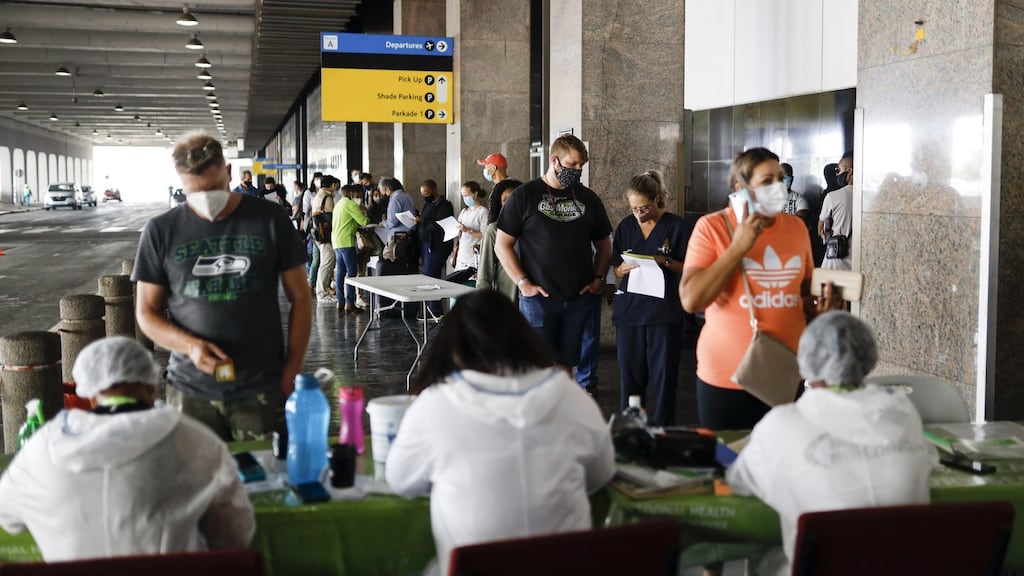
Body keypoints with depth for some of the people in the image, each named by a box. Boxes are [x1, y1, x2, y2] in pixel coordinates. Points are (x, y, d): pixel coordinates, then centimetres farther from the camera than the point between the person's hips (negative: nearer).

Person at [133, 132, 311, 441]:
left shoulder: (269, 220, 1)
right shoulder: (162, 231, 3)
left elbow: (299, 298, 5)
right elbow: (147, 312, 6)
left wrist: (291, 372, -2)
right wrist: (190, 345, -13)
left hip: (262, 392, -1)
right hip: (191, 392, 1)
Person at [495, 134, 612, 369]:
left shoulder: (588, 198, 11)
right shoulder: (525, 195, -1)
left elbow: (603, 242, 20)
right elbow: (502, 245, -1)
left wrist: (598, 278, 5)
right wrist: (523, 283, -9)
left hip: (579, 297, 4)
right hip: (539, 297, -3)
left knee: (566, 364, 9)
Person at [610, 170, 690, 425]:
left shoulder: (676, 225, 0)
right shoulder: (626, 226, 10)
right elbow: (616, 269, 14)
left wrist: (664, 261, -15)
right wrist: (624, 268, -9)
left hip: (665, 311, -3)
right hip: (629, 309, 3)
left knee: (663, 375, -1)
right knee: (630, 374, 6)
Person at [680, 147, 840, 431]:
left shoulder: (796, 227, 6)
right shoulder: (712, 226, -7)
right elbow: (690, 300, -17)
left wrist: (819, 305, -3)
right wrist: (738, 246, -18)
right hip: (727, 376, -3)